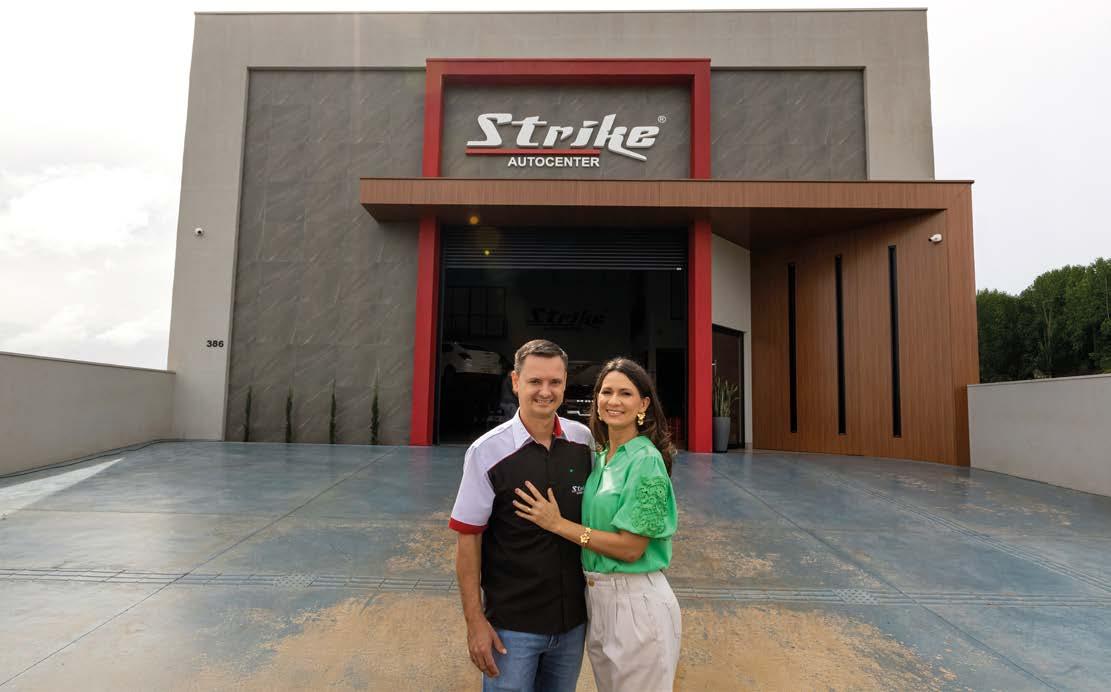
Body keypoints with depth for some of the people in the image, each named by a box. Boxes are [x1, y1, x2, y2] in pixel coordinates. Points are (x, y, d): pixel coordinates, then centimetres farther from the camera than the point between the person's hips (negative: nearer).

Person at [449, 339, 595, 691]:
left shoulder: (584, 440, -4)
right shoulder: (487, 451, -16)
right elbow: (468, 539, -11)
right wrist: (475, 620, -11)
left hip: (574, 618, 4)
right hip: (512, 623, -4)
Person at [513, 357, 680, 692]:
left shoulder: (646, 461, -18)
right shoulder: (600, 457, 5)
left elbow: (631, 547, -20)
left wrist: (558, 524, -17)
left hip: (636, 603, -7)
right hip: (596, 598, 7)